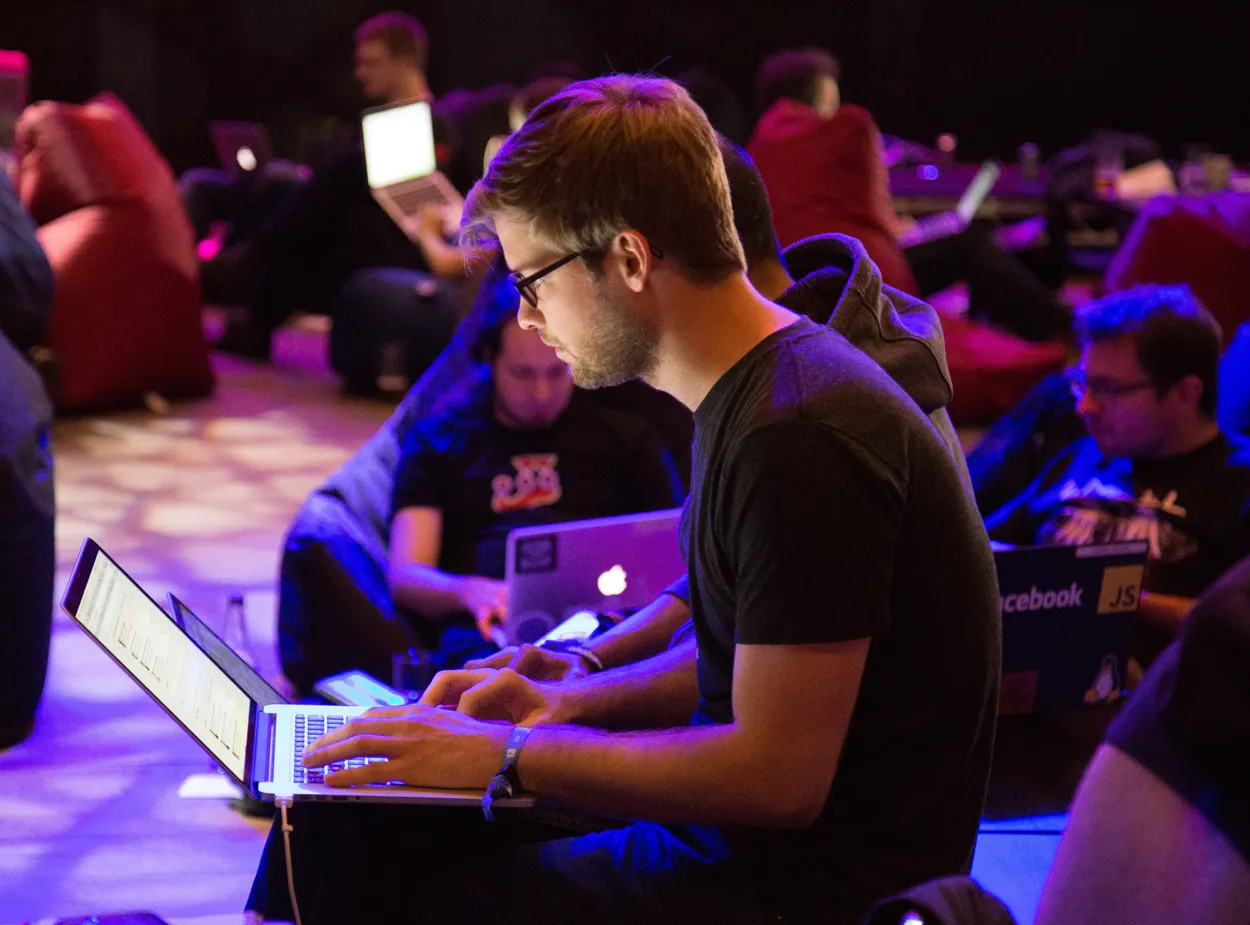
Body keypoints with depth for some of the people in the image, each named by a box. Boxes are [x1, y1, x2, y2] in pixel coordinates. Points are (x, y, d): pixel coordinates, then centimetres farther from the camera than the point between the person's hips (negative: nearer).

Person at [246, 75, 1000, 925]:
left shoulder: (801, 438, -23)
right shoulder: (753, 395, 10)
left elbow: (779, 776, -24)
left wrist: (509, 755, -16)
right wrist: (569, 706, 6)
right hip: (733, 841, 10)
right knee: (338, 824, 5)